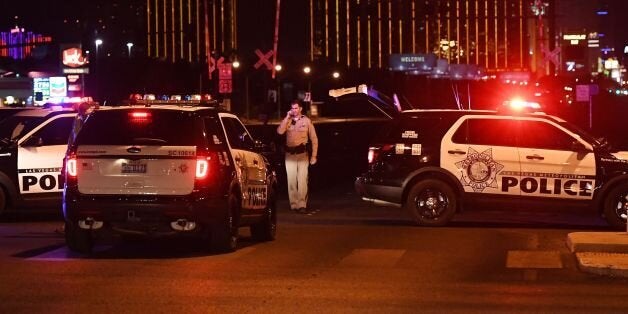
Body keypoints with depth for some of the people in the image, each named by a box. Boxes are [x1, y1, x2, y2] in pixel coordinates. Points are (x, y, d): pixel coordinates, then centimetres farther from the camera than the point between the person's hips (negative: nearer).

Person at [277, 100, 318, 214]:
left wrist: (314, 155, -1)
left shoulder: (306, 121, 3)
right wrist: (287, 117, -10)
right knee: (291, 181, 4)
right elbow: (280, 131, -10)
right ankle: (294, 204, 10)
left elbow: (314, 139, 4)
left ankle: (302, 205, -11)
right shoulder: (287, 120, 9)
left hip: (302, 153, -3)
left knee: (302, 180, -10)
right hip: (289, 154, 3)